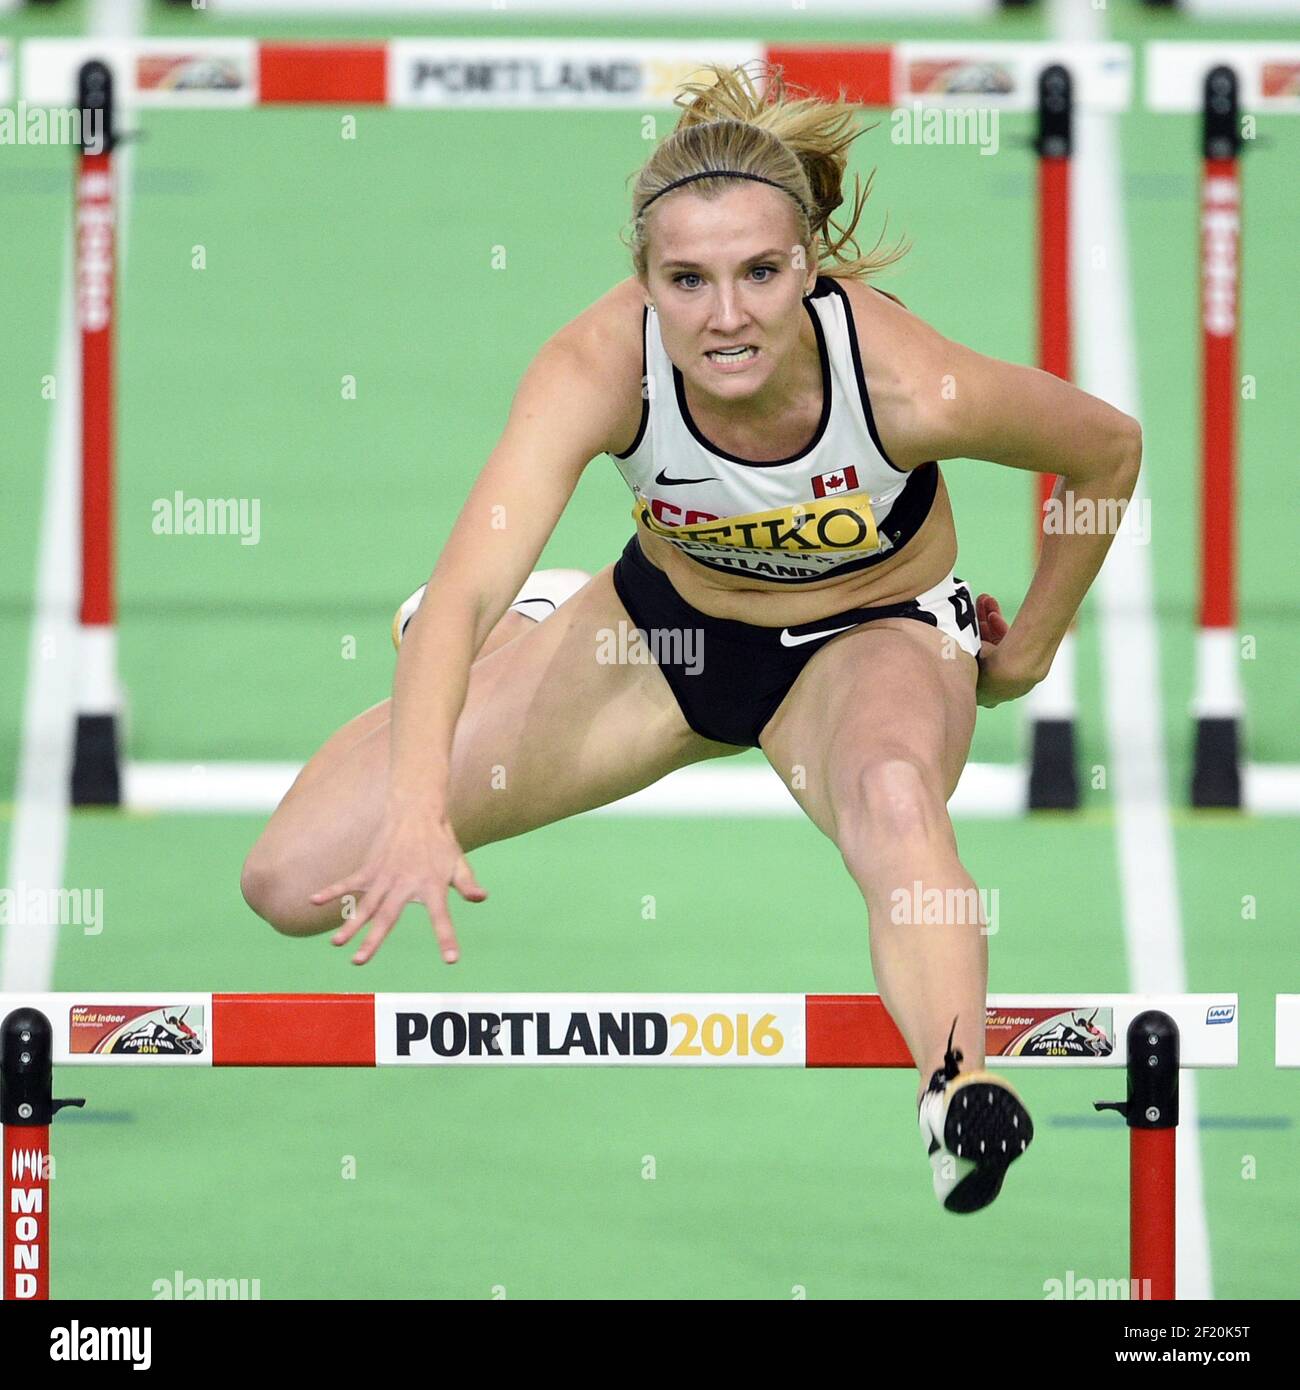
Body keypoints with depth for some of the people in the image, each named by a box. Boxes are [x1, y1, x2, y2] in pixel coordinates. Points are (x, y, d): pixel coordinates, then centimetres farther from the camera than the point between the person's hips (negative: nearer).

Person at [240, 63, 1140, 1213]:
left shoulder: (911, 385, -33)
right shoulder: (602, 366, -32)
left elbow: (1109, 448, -12)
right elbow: (471, 582, -42)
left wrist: (1028, 653, 1)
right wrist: (419, 810, -57)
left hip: (870, 640, -3)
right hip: (667, 627, 3)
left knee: (892, 794, -42)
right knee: (293, 883, -1)